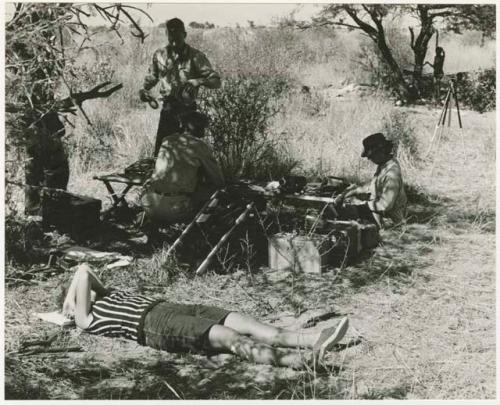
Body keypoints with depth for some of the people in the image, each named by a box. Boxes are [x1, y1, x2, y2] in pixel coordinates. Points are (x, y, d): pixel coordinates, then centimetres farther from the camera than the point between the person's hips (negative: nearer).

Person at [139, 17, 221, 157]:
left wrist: (200, 81, -31)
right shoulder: (159, 55, 4)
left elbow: (216, 81, -10)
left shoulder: (196, 56, -6)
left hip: (187, 110, -2)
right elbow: (152, 77, 19)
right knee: (160, 151, 0)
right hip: (168, 109, 3)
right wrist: (143, 89, -3)